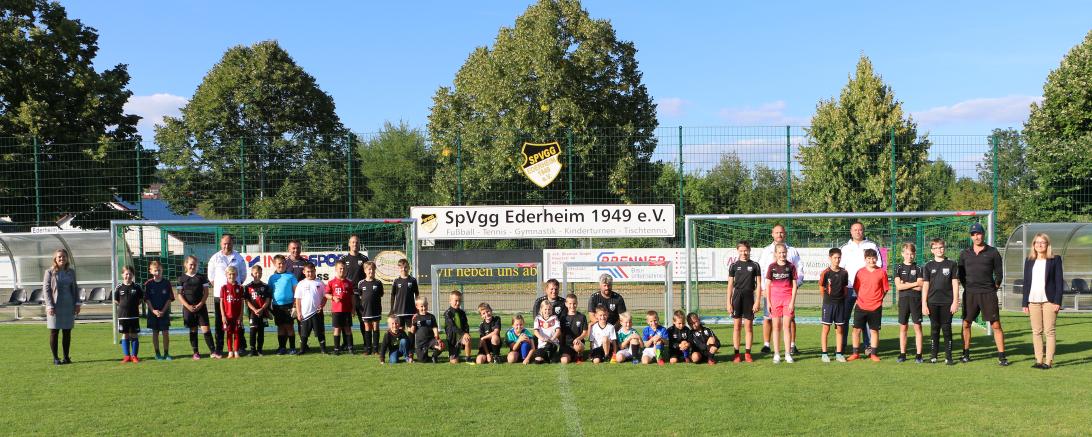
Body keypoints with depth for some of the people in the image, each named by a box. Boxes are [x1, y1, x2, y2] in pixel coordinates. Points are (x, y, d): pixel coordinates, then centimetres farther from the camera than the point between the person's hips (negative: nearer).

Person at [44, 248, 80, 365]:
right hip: (55, 306, -4)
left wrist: (78, 303, 6)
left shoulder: (71, 272, 9)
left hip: (69, 306, 4)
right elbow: (46, 289, -6)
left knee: (67, 332, 7)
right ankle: (55, 358, 10)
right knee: (54, 332, 3)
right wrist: (49, 305, -14)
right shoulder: (50, 272, -4)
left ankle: (66, 357, 15)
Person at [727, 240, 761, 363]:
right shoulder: (734, 266, 4)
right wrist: (728, 303, 0)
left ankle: (747, 353, 9)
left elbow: (759, 285, 2)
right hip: (737, 297, 0)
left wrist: (757, 302, -5)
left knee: (749, 326, 2)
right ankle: (736, 353, 7)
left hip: (749, 297, 0)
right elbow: (730, 285, 5)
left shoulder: (755, 265, 2)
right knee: (736, 326, 1)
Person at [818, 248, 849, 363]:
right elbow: (821, 288, 0)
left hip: (840, 303, 3)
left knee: (840, 329, 7)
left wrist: (842, 298, 6)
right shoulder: (825, 272, -8)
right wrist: (828, 299, 3)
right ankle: (824, 354, 7)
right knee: (826, 328, 1)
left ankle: (839, 354, 13)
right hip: (828, 303, -3)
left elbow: (845, 288, 12)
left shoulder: (844, 273, 2)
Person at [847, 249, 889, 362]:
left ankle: (873, 353, 17)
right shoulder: (860, 272, 1)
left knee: (874, 330, 6)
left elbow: (885, 289, 4)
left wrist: (878, 299, -1)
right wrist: (860, 298, 2)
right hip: (861, 306, 1)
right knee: (856, 329, 2)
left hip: (876, 307, -1)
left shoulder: (881, 272, -2)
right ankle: (855, 353, 11)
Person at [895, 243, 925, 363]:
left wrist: (906, 284, -5)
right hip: (903, 299, 1)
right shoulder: (899, 268, 6)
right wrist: (914, 283, -7)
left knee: (917, 326, -1)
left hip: (916, 299, -1)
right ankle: (902, 354, 11)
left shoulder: (918, 268, 4)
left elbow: (920, 287, -5)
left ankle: (918, 354, 2)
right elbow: (898, 286, -5)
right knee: (903, 327, 5)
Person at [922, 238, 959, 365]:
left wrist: (955, 302, -4)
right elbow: (925, 285, 6)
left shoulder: (951, 264, 3)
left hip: (947, 302, -1)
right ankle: (934, 355, 12)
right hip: (933, 302, 1)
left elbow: (955, 283, 2)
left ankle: (948, 357, 5)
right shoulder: (929, 266, 7)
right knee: (934, 329, 6)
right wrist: (924, 304, 1)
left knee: (947, 329, 0)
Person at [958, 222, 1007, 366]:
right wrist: (967, 287, 9)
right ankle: (966, 353, 16)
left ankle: (1001, 356, -1)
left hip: (988, 294, -2)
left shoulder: (992, 252, 3)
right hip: (970, 294, 3)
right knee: (966, 323, 5)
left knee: (996, 325, -5)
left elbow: (999, 273, 8)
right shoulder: (965, 253, 9)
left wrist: (995, 287, 5)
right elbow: (961, 274, 15)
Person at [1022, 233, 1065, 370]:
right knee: (1036, 332, 4)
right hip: (1033, 301, 4)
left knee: (1049, 331, -3)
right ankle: (1038, 360, 8)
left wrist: (1057, 301, -10)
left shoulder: (1055, 259, 2)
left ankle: (1049, 361, -1)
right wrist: (1025, 303, 9)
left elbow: (1059, 281, -2)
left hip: (1049, 300, -4)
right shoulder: (1029, 261, 13)